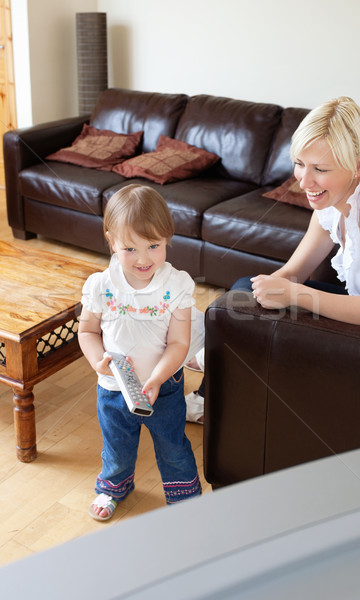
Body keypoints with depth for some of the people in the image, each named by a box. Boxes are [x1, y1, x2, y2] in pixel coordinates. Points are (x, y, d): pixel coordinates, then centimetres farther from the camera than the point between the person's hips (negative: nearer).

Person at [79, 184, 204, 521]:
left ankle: (185, 497, 46)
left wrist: (155, 380, -29)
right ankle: (114, 487, 55)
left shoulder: (177, 285, -19)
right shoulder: (101, 285, -16)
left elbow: (178, 343, -17)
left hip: (164, 388, -1)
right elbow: (88, 331, -3)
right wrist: (98, 360, -21)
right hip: (113, 388, 1)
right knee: (117, 449, 23)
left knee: (173, 448, 19)